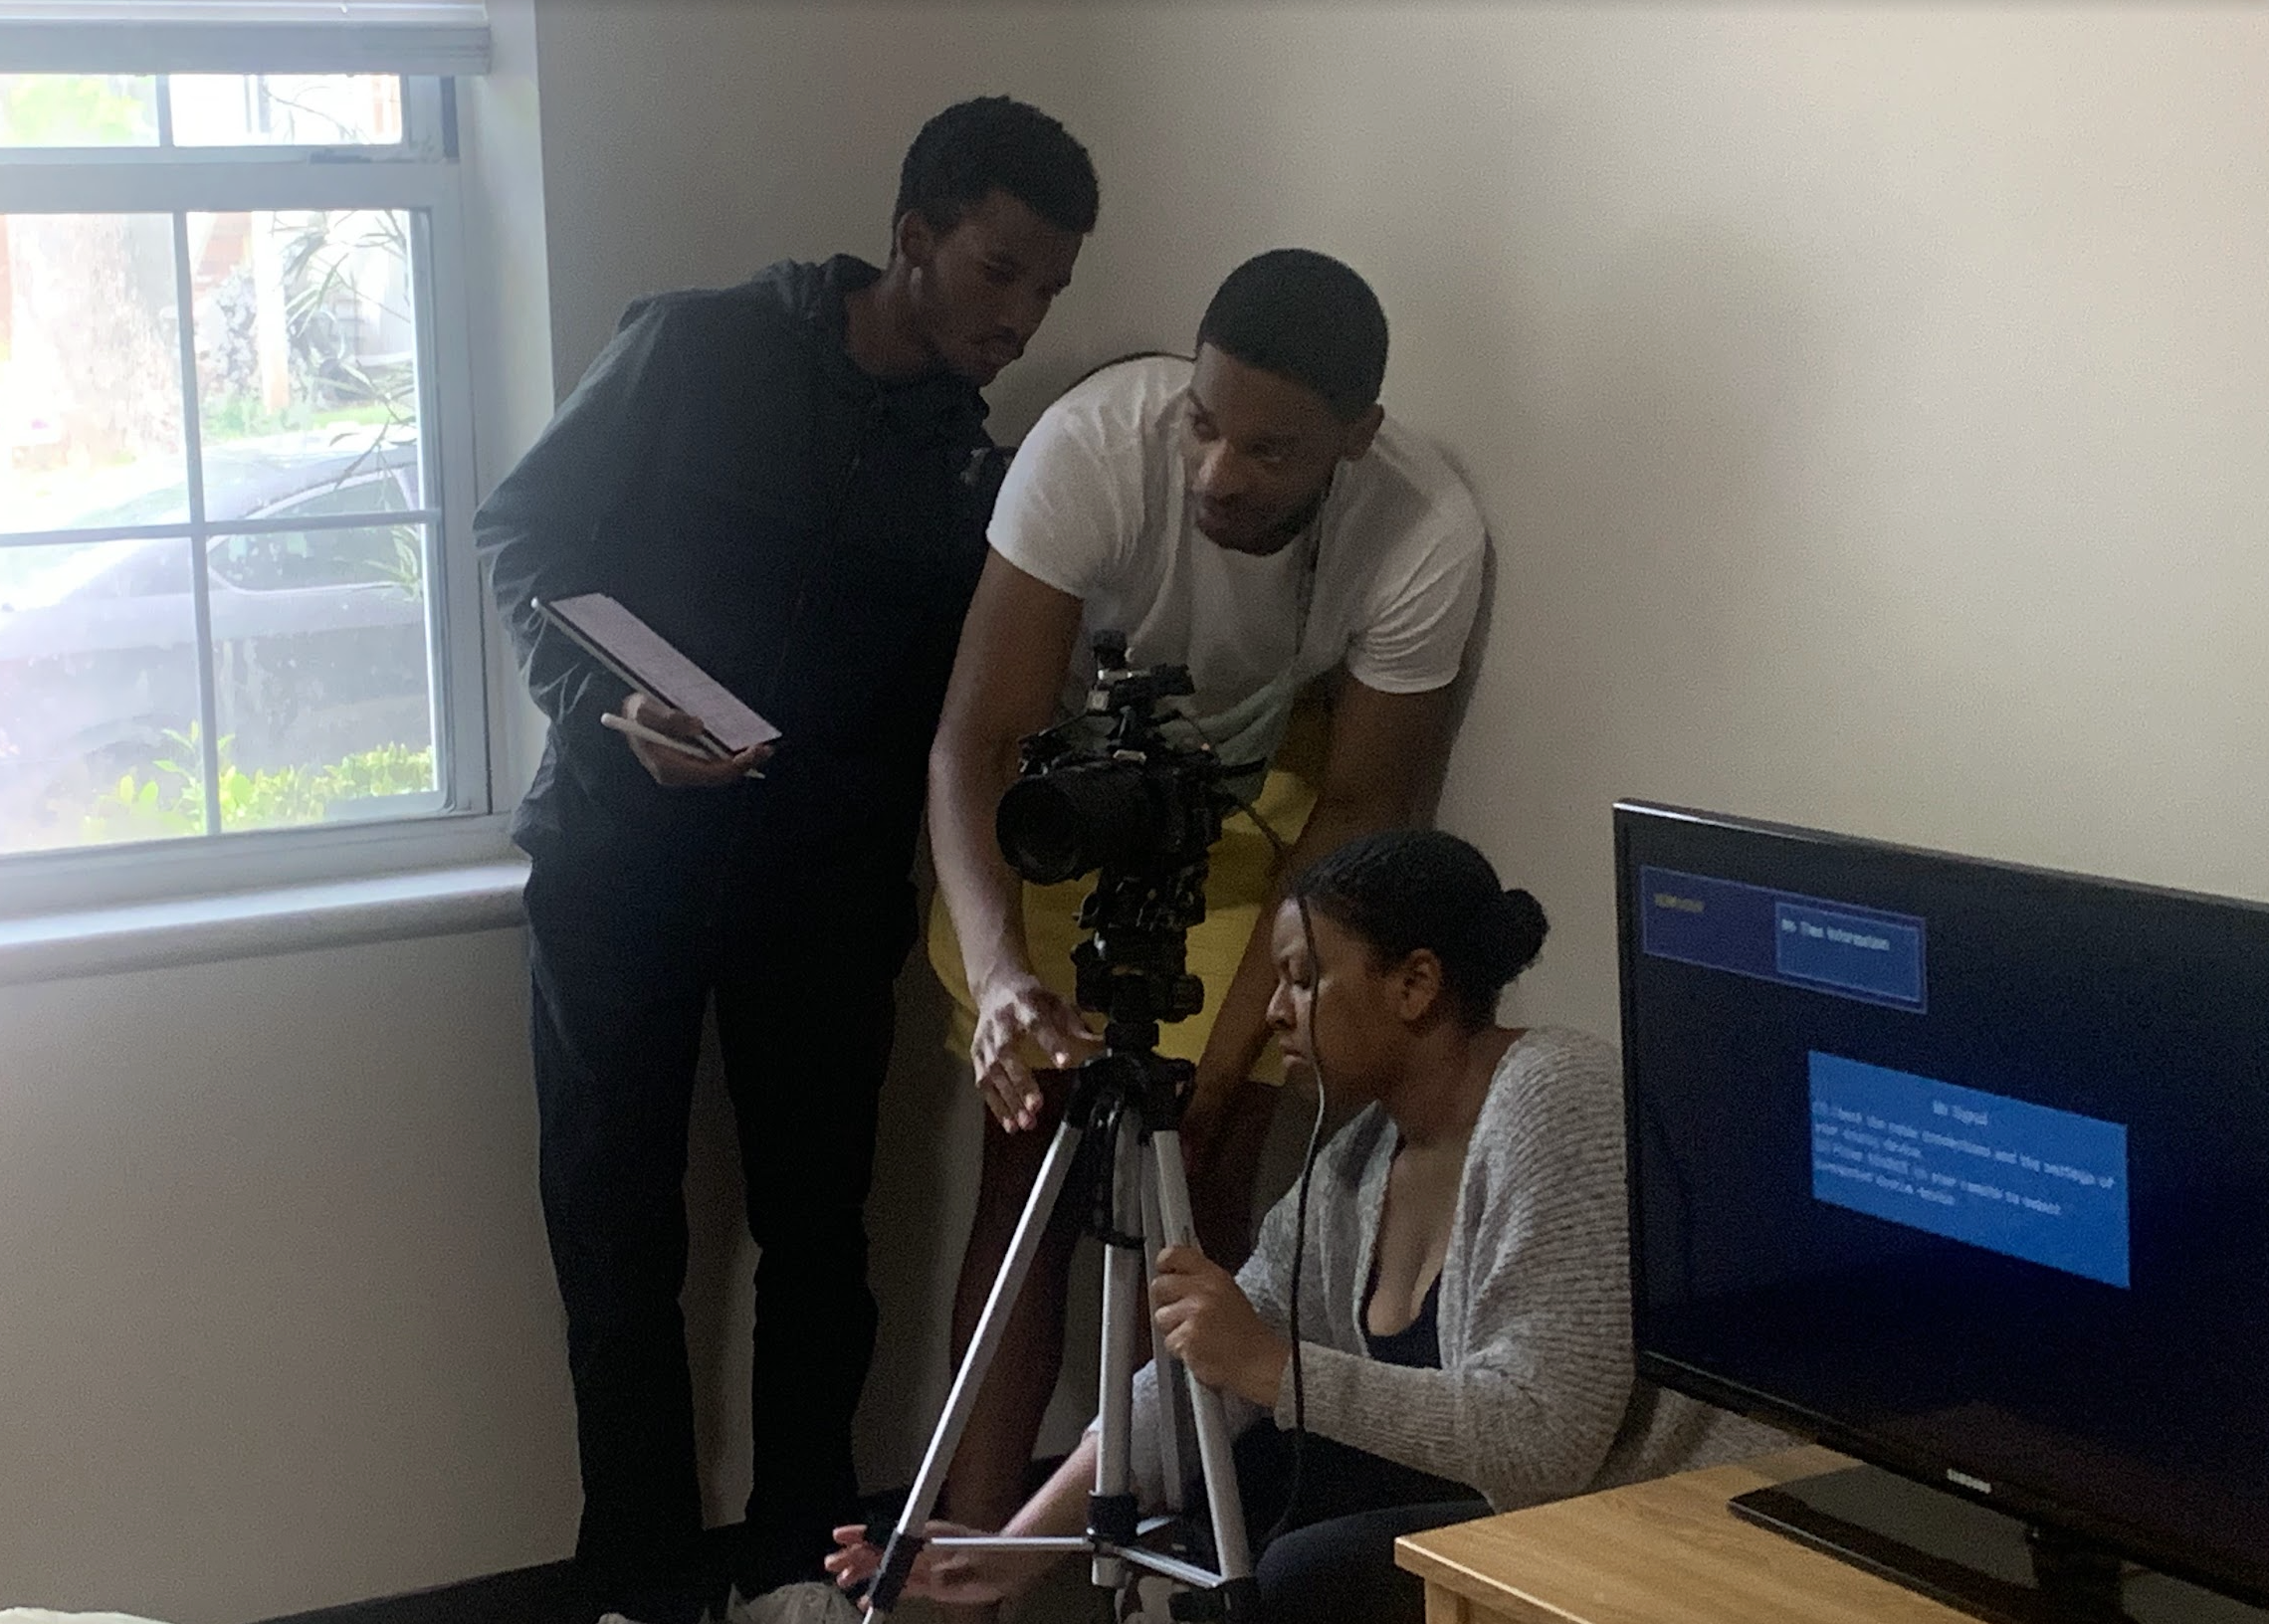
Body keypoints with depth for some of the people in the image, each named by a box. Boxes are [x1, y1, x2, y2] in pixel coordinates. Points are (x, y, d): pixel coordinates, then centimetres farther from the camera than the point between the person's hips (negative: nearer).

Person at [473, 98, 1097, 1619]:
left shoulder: (978, 471, 5)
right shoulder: (700, 351, -6)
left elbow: (958, 714, 9)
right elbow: (523, 528, -2)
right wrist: (604, 703, -17)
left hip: (824, 874, 3)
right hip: (620, 849, -2)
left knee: (819, 1222, 2)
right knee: (618, 1223, 1)